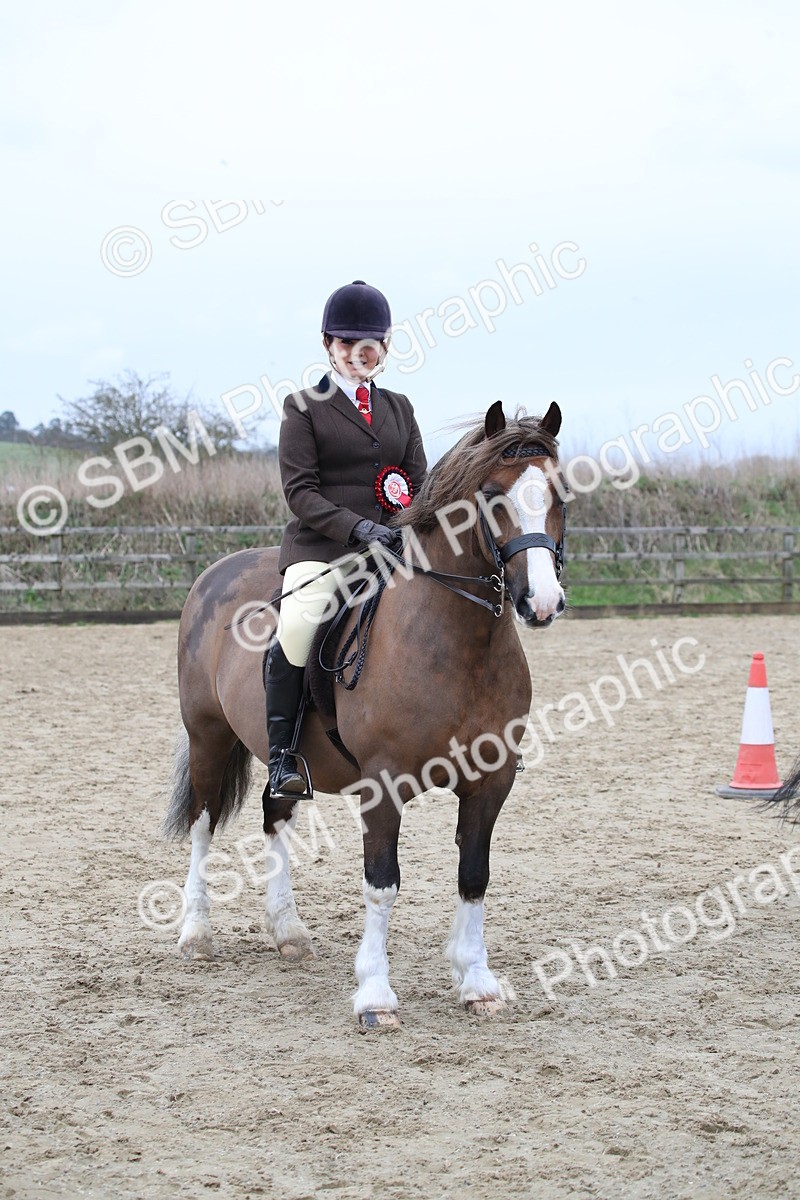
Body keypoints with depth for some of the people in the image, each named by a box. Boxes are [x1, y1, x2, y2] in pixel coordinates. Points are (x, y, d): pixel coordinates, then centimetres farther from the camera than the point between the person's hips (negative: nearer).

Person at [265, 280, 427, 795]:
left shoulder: (399, 407, 20)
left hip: (393, 546, 5)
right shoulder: (304, 407, 5)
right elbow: (300, 491, -4)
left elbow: (421, 484, 18)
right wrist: (358, 526, -19)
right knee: (296, 628, -30)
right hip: (321, 546, -5)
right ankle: (282, 756, -19)